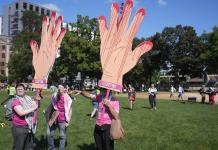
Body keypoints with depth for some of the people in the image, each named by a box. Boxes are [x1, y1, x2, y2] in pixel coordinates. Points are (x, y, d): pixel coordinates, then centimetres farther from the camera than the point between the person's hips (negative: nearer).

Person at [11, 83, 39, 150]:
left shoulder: (28, 98, 8)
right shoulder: (15, 100, -12)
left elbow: (35, 107, 18)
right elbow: (21, 112, -26)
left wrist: (37, 101, -2)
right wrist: (33, 108, -21)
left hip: (31, 126, 7)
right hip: (20, 128, -6)